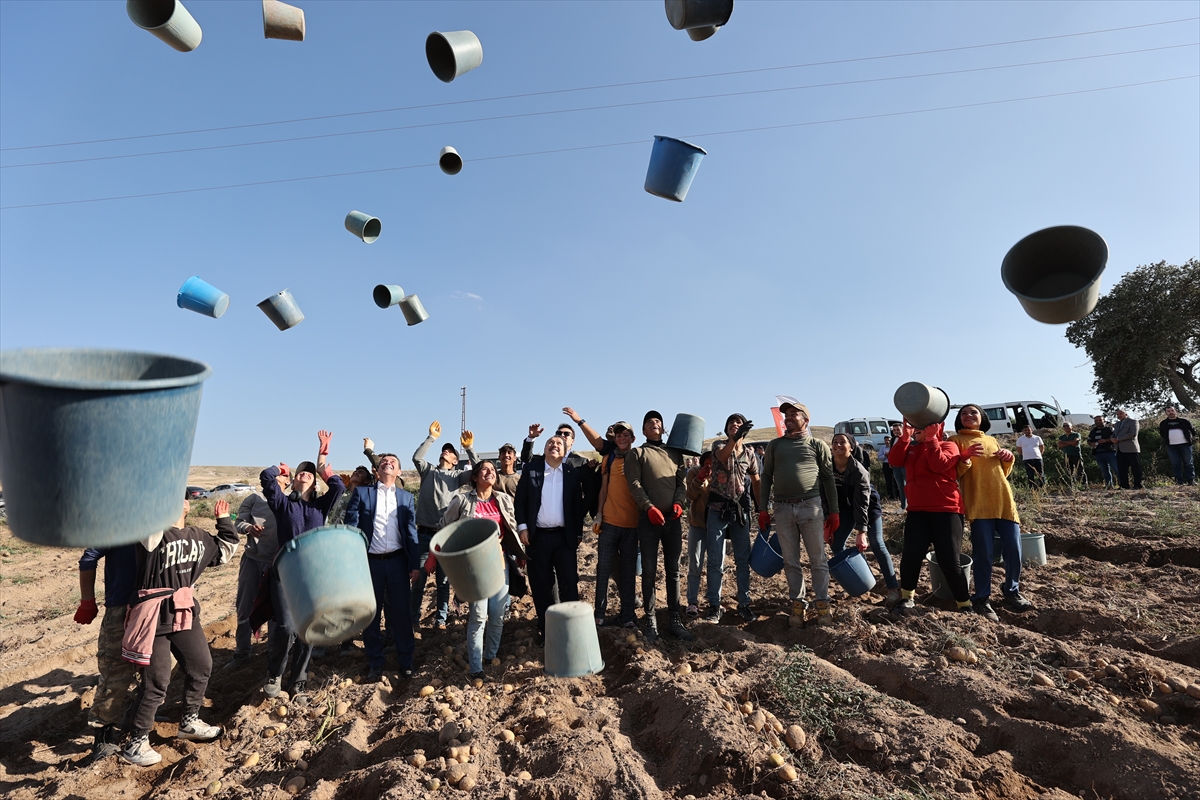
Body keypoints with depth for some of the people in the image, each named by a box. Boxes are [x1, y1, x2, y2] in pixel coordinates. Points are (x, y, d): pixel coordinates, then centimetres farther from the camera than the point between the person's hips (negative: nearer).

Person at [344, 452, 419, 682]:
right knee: (371, 614, 9)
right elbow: (351, 527, -1)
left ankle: (406, 661, 20)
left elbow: (411, 532, 6)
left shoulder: (406, 497, 9)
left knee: (402, 612, 6)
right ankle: (375, 663, 23)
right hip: (370, 561, -1)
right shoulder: (361, 492, 3)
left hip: (398, 561, 1)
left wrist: (415, 564, 0)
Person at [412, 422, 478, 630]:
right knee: (419, 580, 4)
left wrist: (469, 448, -16)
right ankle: (414, 620, 17)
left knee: (443, 582, 8)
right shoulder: (428, 471, 10)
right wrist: (432, 437, -11)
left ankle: (440, 620, 19)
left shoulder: (457, 476, 8)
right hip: (424, 533, 0)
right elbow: (416, 457, -9)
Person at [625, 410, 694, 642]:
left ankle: (674, 620, 15)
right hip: (649, 519, -3)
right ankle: (651, 621, 10)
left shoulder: (675, 453, 16)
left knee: (673, 570, 7)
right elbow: (635, 484, -5)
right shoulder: (637, 453, 6)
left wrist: (679, 503, -10)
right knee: (649, 571, 1)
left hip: (673, 518, 3)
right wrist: (649, 507, -18)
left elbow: (681, 481, 9)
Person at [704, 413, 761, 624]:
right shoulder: (719, 444, -1)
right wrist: (735, 438, -45)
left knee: (743, 560, 7)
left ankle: (744, 604, 17)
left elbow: (756, 482, 13)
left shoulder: (749, 453, 8)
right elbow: (723, 456, -26)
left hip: (741, 510, 3)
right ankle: (714, 606, 8)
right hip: (718, 509, -2)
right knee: (716, 560, 0)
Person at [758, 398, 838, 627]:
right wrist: (763, 509, 5)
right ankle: (798, 605, 16)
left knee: (818, 559, 3)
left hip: (811, 506, -2)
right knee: (791, 561, 7)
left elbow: (828, 478, 6)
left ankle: (823, 605, 13)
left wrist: (834, 511, 2)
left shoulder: (817, 445, 7)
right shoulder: (775, 445, 13)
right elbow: (766, 477, 12)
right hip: (783, 508, 2)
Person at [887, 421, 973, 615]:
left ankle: (965, 605, 14)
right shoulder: (911, 448, 15)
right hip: (917, 511, 4)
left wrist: (931, 439, -16)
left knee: (948, 559, -3)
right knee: (911, 554, -7)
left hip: (947, 510, -4)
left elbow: (940, 465, -19)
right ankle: (906, 598, 9)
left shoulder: (948, 446, 1)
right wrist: (904, 436, -12)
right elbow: (894, 460, -5)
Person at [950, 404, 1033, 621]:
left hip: (1005, 502, 5)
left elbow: (1002, 473, 24)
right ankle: (982, 599, 5)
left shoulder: (992, 441, 20)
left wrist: (1008, 460, 5)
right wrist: (965, 458, -22)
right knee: (983, 553, -6)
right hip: (979, 505, -5)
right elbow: (953, 473, -5)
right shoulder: (956, 440, 4)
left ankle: (1012, 592, 25)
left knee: (1013, 550, 4)